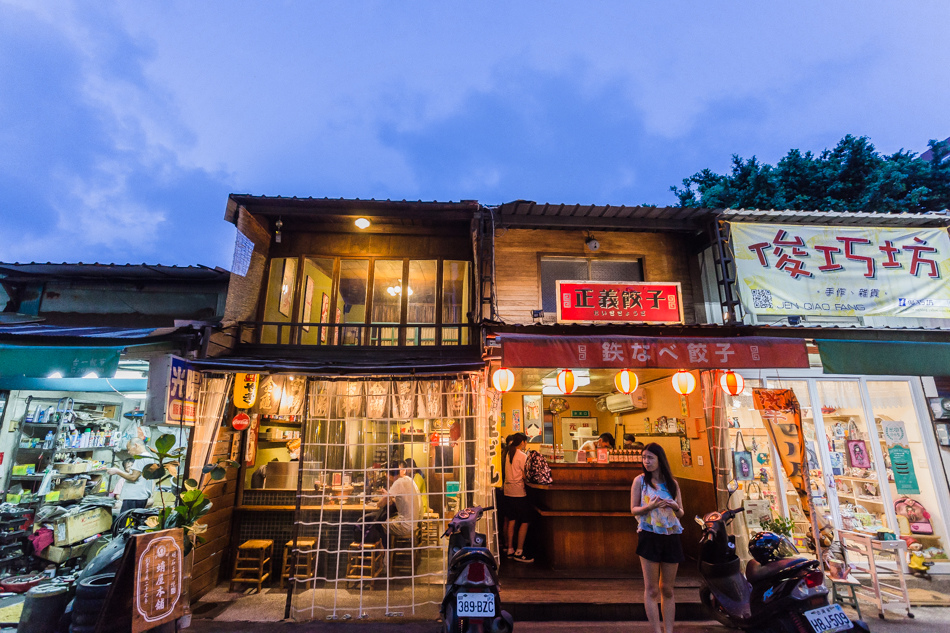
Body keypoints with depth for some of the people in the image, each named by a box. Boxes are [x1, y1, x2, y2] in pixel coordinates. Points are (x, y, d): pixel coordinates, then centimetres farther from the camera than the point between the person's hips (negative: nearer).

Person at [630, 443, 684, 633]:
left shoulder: (672, 483, 9)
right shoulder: (640, 480, 0)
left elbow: (681, 513, 14)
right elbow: (633, 509, -1)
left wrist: (675, 507, -9)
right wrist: (651, 506, -19)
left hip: (671, 537, 3)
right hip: (649, 536, -3)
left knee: (667, 589, 10)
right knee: (651, 589, -1)